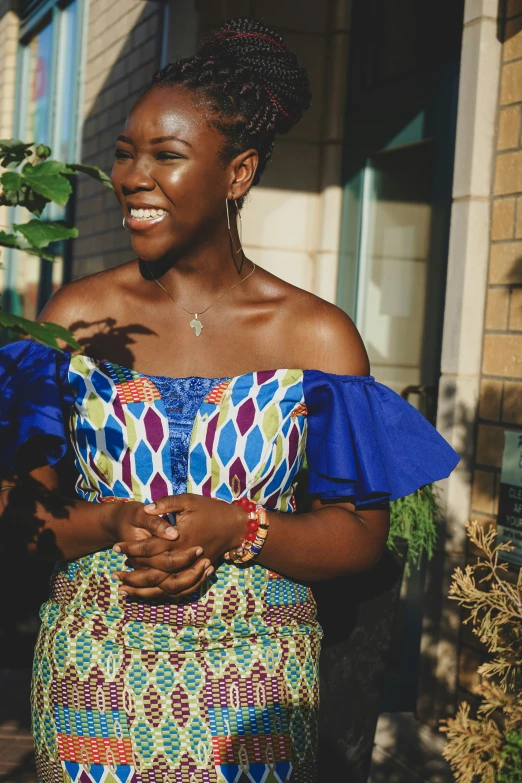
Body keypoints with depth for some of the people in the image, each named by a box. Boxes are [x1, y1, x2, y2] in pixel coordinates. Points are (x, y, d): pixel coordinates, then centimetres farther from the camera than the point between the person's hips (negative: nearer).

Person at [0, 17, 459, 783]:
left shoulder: (318, 337, -3)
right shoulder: (76, 315, 0)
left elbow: (362, 534, -3)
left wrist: (235, 530, -19)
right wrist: (112, 526, -18)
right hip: (91, 672, 1)